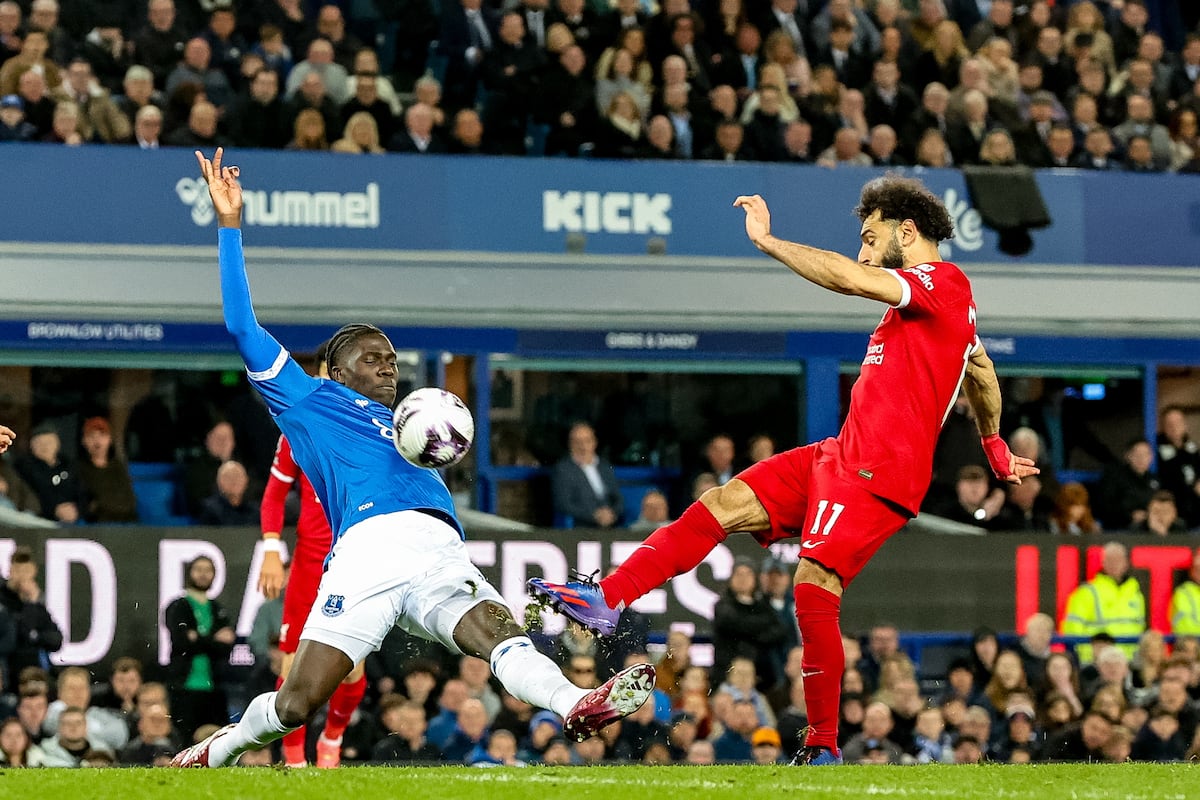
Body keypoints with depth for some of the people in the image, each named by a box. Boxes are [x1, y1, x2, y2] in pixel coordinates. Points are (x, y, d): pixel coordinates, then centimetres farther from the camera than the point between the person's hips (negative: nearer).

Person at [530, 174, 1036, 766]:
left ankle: (824, 748, -14)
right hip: (841, 454, 10)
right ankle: (608, 600, -1)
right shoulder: (930, 294, 21)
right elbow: (980, 369, 38)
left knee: (814, 587, -20)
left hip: (880, 473, -10)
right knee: (721, 505, 1)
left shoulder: (943, 281, -10)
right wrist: (995, 446, 53)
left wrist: (767, 240, -16)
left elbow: (848, 279, -24)